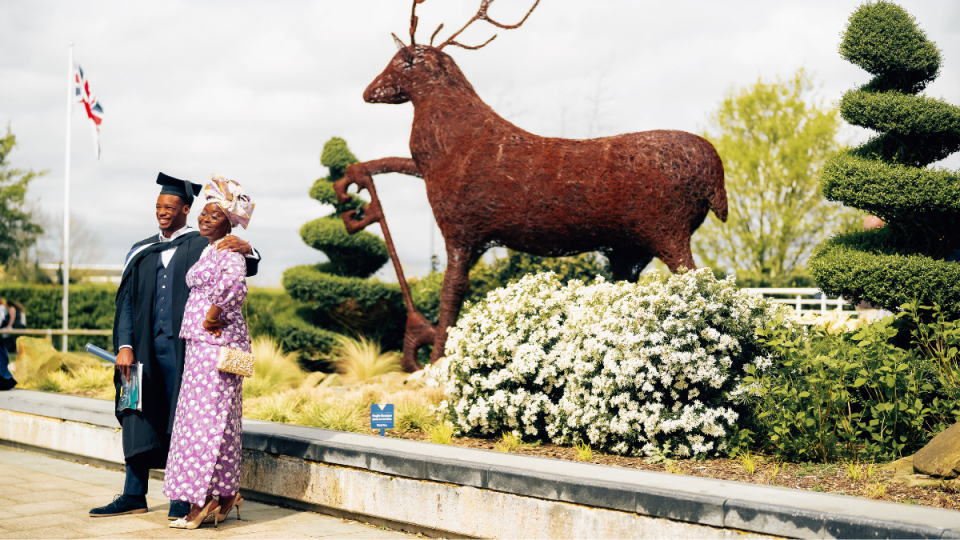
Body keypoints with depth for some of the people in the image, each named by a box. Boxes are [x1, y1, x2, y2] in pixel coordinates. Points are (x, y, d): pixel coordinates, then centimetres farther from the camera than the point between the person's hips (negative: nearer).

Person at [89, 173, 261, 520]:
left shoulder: (204, 246, 2)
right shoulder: (142, 253, 14)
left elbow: (247, 267, -6)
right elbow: (126, 301, 10)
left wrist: (245, 249, -30)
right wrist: (124, 345, -1)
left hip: (183, 347, -4)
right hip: (146, 346, 4)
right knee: (140, 416, 6)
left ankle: (182, 498, 3)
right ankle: (134, 496, 14)